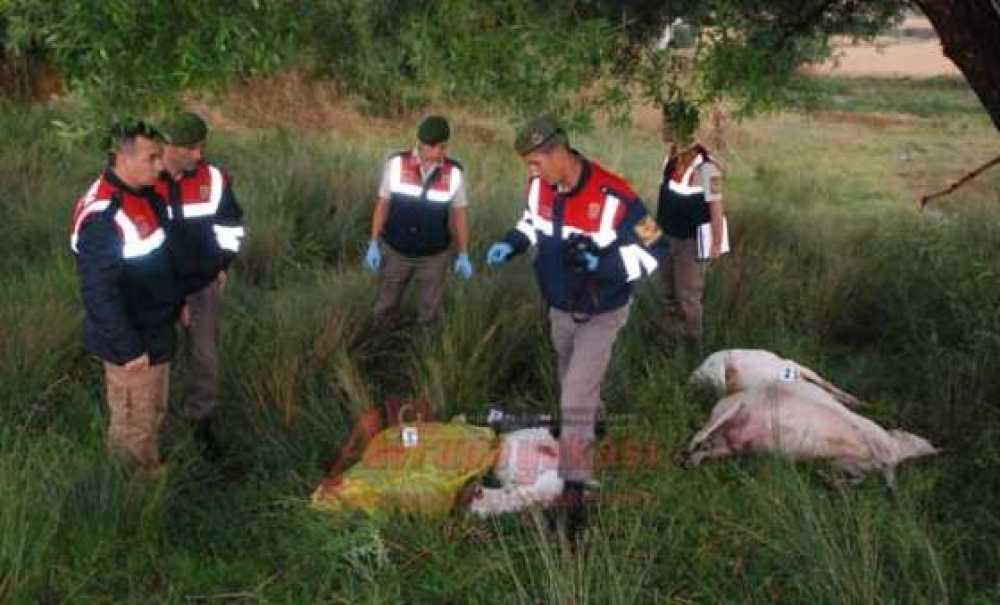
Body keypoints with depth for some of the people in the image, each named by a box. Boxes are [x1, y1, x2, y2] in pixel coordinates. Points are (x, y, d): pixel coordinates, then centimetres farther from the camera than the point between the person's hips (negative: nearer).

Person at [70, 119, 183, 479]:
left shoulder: (145, 193, 1)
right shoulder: (101, 216, -29)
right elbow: (98, 291, -28)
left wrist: (177, 301, 19)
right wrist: (128, 347, -24)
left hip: (156, 329, 9)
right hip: (131, 341, -9)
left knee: (153, 413, 25)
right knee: (135, 425, 10)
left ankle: (149, 472, 43)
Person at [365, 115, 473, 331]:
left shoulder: (455, 173, -13)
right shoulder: (396, 164, -15)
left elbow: (460, 213, -3)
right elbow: (383, 204, -5)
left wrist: (463, 255, -3)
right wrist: (373, 244, -6)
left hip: (435, 256, 0)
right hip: (396, 252, 0)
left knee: (428, 314, 12)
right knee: (385, 310, 13)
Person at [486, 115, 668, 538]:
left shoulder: (612, 197, -31)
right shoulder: (541, 185, -10)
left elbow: (653, 250, -24)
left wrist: (600, 263, -36)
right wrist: (511, 244, -7)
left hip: (600, 315, -6)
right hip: (560, 308, 7)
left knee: (576, 402, -13)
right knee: (573, 377, 28)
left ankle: (574, 489, -7)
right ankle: (589, 420, 57)